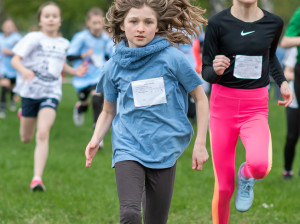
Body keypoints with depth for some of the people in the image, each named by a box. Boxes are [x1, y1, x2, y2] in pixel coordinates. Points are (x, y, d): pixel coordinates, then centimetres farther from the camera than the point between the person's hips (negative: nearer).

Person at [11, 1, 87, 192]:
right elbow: (15, 59, -11)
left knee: (43, 134, -20)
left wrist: (75, 72, 9)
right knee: (26, 139, 13)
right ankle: (24, 115, 51)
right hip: (30, 90, -1)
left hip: (51, 93, 1)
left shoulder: (64, 43, 9)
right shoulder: (34, 38, -5)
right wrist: (24, 70, -32)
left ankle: (37, 178, -22)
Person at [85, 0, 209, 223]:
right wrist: (95, 140, -2)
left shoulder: (172, 58, -5)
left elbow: (201, 99, 3)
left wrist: (200, 144, -1)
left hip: (164, 151, 0)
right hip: (129, 148, 0)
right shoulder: (114, 66, 2)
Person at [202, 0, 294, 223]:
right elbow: (206, 72, -3)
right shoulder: (218, 23, -8)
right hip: (223, 104, -1)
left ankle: (246, 176, 9)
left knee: (261, 165, -28)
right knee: (224, 188, 2)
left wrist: (282, 81, 7)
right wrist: (216, 70, -26)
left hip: (256, 108, 1)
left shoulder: (273, 23, 0)